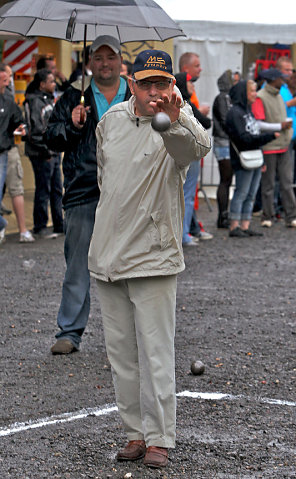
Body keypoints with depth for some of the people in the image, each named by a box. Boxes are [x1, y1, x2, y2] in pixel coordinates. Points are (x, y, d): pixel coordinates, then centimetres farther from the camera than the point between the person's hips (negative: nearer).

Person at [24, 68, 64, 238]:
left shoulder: (49, 100, 17)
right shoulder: (35, 102, -13)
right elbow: (36, 130, -18)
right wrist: (45, 151, -17)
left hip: (54, 152, 9)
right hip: (42, 154, -9)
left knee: (57, 190, 12)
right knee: (43, 191, -3)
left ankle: (60, 225, 19)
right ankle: (40, 227, 4)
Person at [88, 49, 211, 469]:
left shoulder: (178, 124, -12)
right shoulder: (112, 119, 6)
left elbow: (198, 147, -38)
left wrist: (175, 118, -58)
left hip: (153, 257, -6)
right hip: (107, 257, 6)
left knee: (156, 353, -3)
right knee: (121, 352, 11)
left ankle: (159, 439, 6)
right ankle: (135, 433, 21)